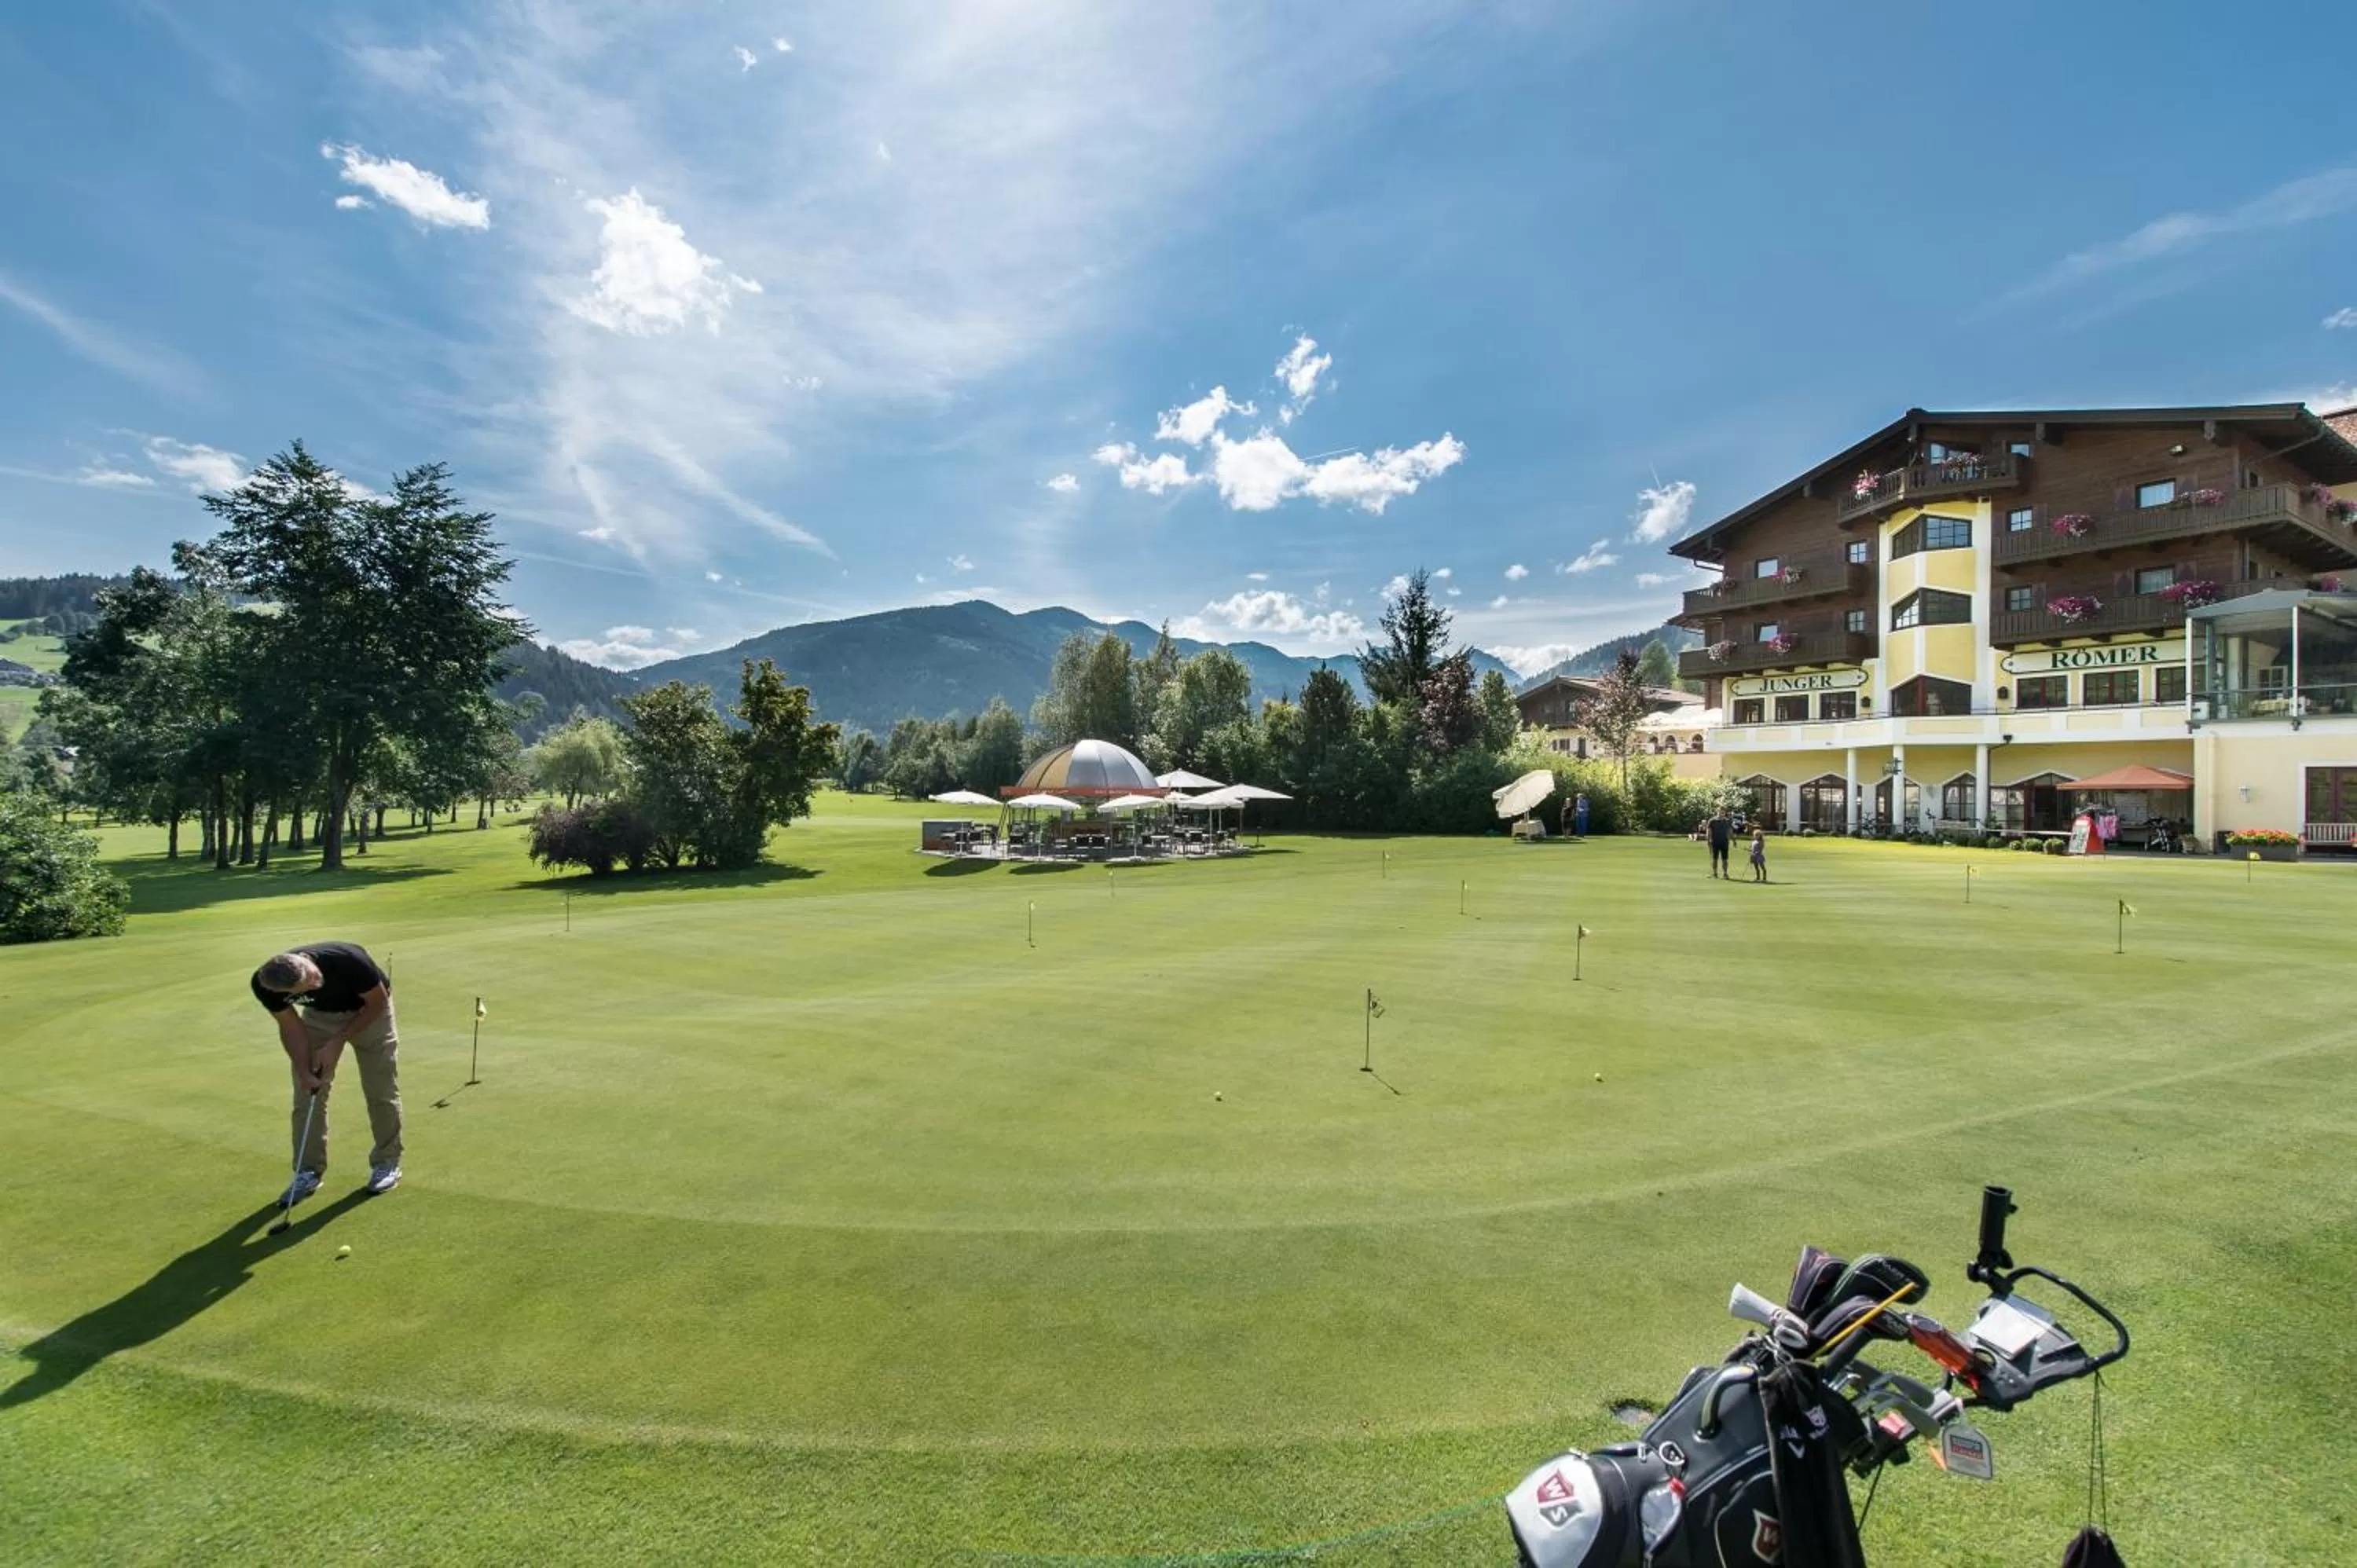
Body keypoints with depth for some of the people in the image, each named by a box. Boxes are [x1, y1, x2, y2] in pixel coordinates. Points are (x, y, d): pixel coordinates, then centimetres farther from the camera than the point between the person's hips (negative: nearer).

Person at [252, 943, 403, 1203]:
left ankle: (387, 1163, 12)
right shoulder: (264, 985, -28)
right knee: (307, 1093, -1)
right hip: (319, 1014, 3)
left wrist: (337, 1042, -22)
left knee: (381, 1090, -2)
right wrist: (304, 1070, -19)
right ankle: (309, 1171, 13)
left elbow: (378, 1002, -22)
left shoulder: (349, 961, -40)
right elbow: (291, 1027, -11)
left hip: (368, 1011, -3)